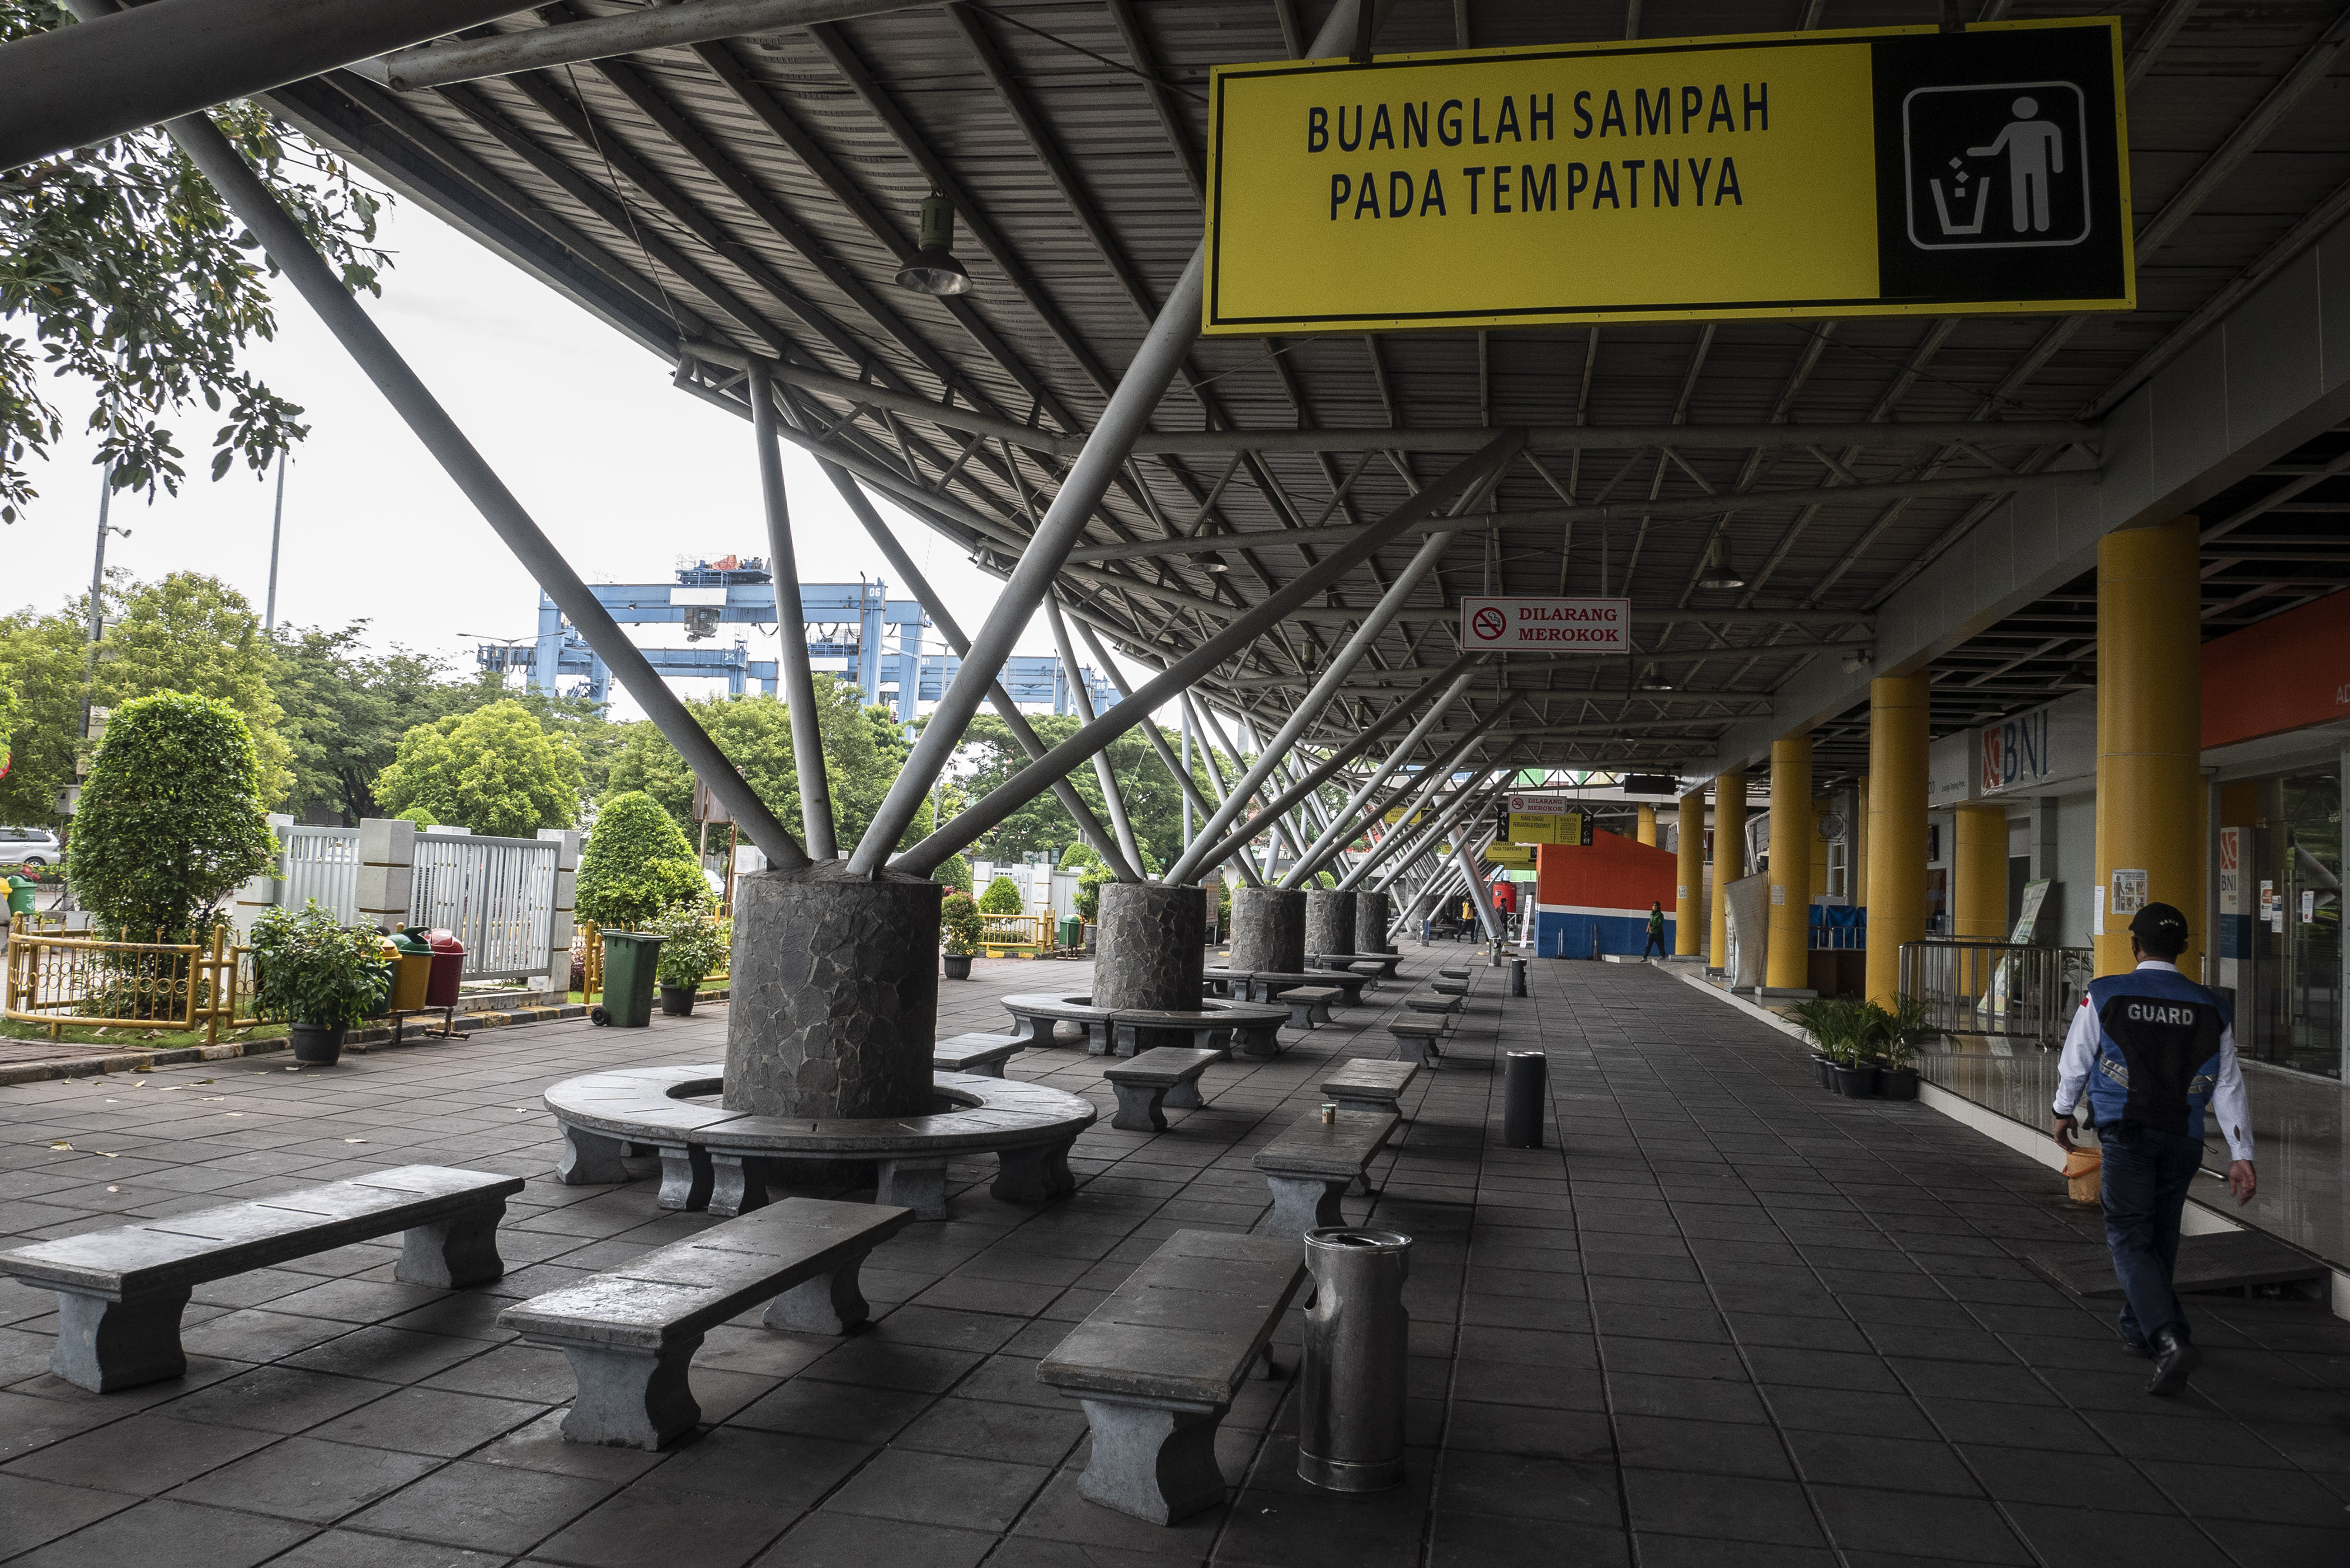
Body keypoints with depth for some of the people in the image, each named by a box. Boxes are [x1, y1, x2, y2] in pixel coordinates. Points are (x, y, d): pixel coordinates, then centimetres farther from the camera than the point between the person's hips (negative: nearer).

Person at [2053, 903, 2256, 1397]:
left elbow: (2074, 1062, 3)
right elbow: (2229, 1087, 1)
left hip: (2127, 1134, -4)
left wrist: (2064, 1111, 20)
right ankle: (2138, 1329, 34)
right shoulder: (2212, 1009, 2)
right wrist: (2241, 1156, 3)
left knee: (2129, 1241, -1)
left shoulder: (2104, 997, -6)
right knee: (2159, 1237, 19)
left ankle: (2171, 1340, -20)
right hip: (2184, 1139, 4)